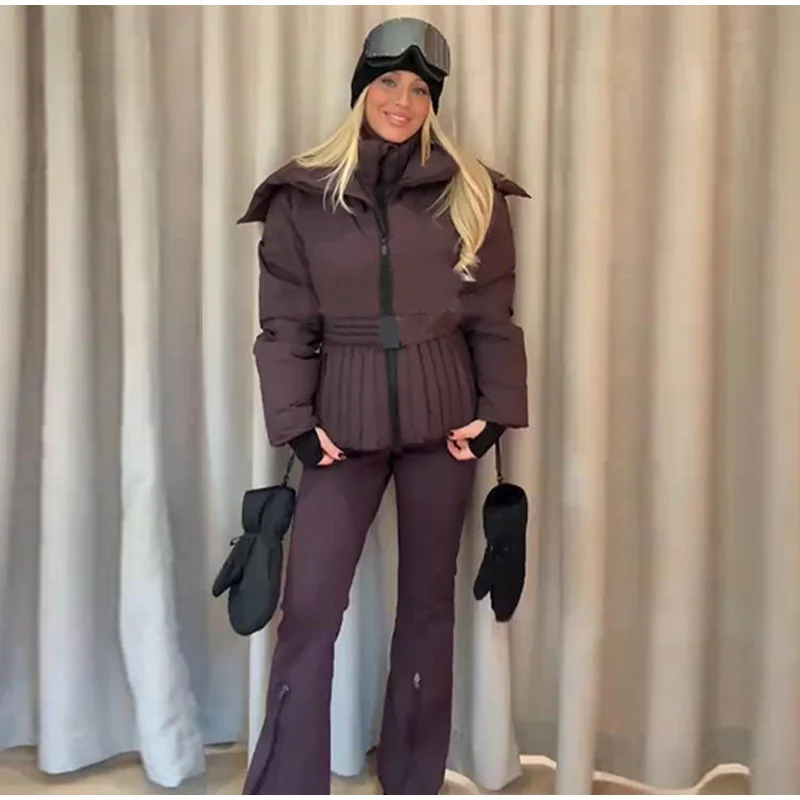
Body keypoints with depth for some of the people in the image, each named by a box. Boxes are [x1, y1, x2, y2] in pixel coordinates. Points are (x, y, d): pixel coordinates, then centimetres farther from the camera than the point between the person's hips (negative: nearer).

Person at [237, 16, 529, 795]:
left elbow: (492, 314, 4)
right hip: (344, 417, -1)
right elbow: (285, 321, 0)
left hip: (442, 414, 1)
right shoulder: (302, 195, 2)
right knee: (308, 609, -4)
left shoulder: (469, 193, 4)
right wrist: (296, 421, -7)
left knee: (428, 600, 10)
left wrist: (494, 409, -4)